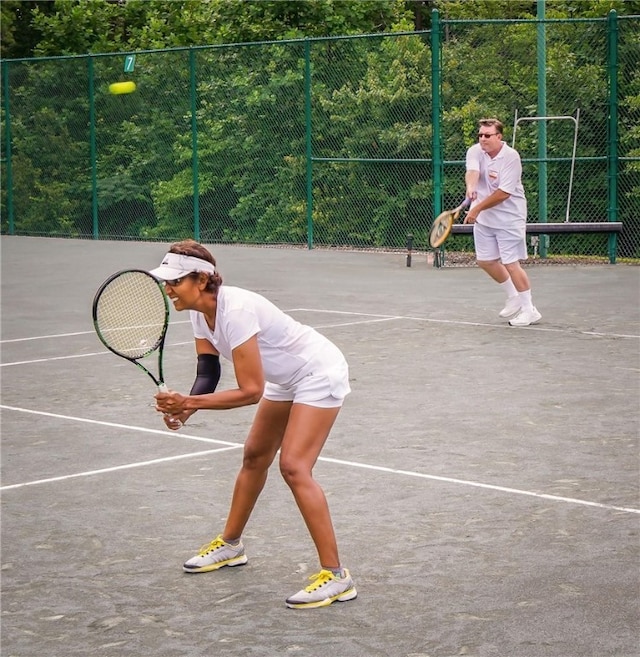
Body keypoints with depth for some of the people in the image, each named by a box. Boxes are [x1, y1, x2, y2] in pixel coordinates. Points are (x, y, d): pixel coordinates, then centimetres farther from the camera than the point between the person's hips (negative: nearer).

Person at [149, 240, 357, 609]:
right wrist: (184, 406, -26)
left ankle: (336, 576, -20)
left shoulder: (235, 311, -33)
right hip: (286, 381, 10)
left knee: (293, 467, -20)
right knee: (255, 457, 20)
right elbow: (208, 374, -6)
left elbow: (251, 391, -33)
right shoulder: (200, 313, -6)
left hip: (320, 375, -10)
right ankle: (231, 545, 40)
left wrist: (189, 403, -35)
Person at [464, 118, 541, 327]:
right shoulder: (475, 151, -4)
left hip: (509, 218, -7)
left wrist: (477, 208, -24)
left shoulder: (511, 157, -19)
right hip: (484, 218, 7)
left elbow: (504, 193, -23)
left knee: (511, 263, -8)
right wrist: (471, 187, -47)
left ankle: (529, 310, 4)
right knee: (485, 261, 13)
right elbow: (472, 171, -24)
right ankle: (514, 298, 33)